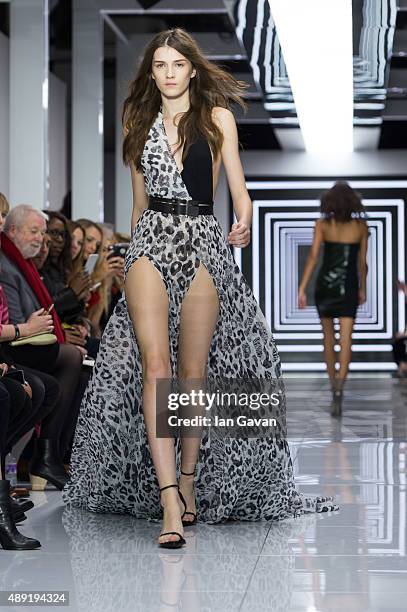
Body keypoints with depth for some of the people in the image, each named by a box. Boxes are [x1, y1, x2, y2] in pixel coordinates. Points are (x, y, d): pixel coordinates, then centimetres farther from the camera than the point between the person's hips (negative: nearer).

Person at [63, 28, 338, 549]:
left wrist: (243, 220, -16)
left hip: (204, 244, -1)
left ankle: (190, 479, 19)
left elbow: (237, 185, 3)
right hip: (150, 242, 1)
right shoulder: (140, 124, 16)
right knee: (154, 363, -15)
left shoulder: (217, 117, 8)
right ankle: (170, 501, -21)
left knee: (193, 370, 2)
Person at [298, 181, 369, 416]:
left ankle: (334, 383, 29)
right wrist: (363, 289, 19)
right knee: (346, 339, -10)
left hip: (325, 283, 1)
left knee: (328, 335, 18)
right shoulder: (361, 226, 2)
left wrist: (302, 289, -9)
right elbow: (362, 262, 6)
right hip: (349, 286, -1)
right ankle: (339, 385, -33)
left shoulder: (322, 224, -2)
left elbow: (313, 257, -9)